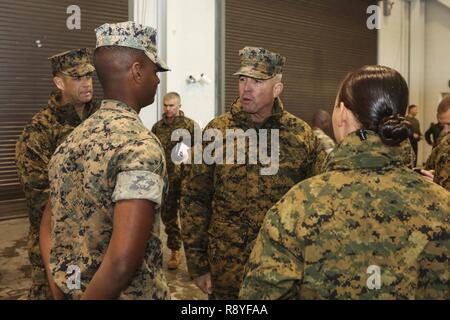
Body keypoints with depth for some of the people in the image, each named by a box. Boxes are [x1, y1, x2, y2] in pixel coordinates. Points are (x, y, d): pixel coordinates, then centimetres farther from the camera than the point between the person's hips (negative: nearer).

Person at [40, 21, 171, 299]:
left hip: (71, 291, 7)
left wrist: (61, 291, 8)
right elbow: (122, 261, -31)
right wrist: (87, 297, -16)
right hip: (131, 294, -7)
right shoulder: (141, 146, -23)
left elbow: (48, 227, 11)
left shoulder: (70, 140, 3)